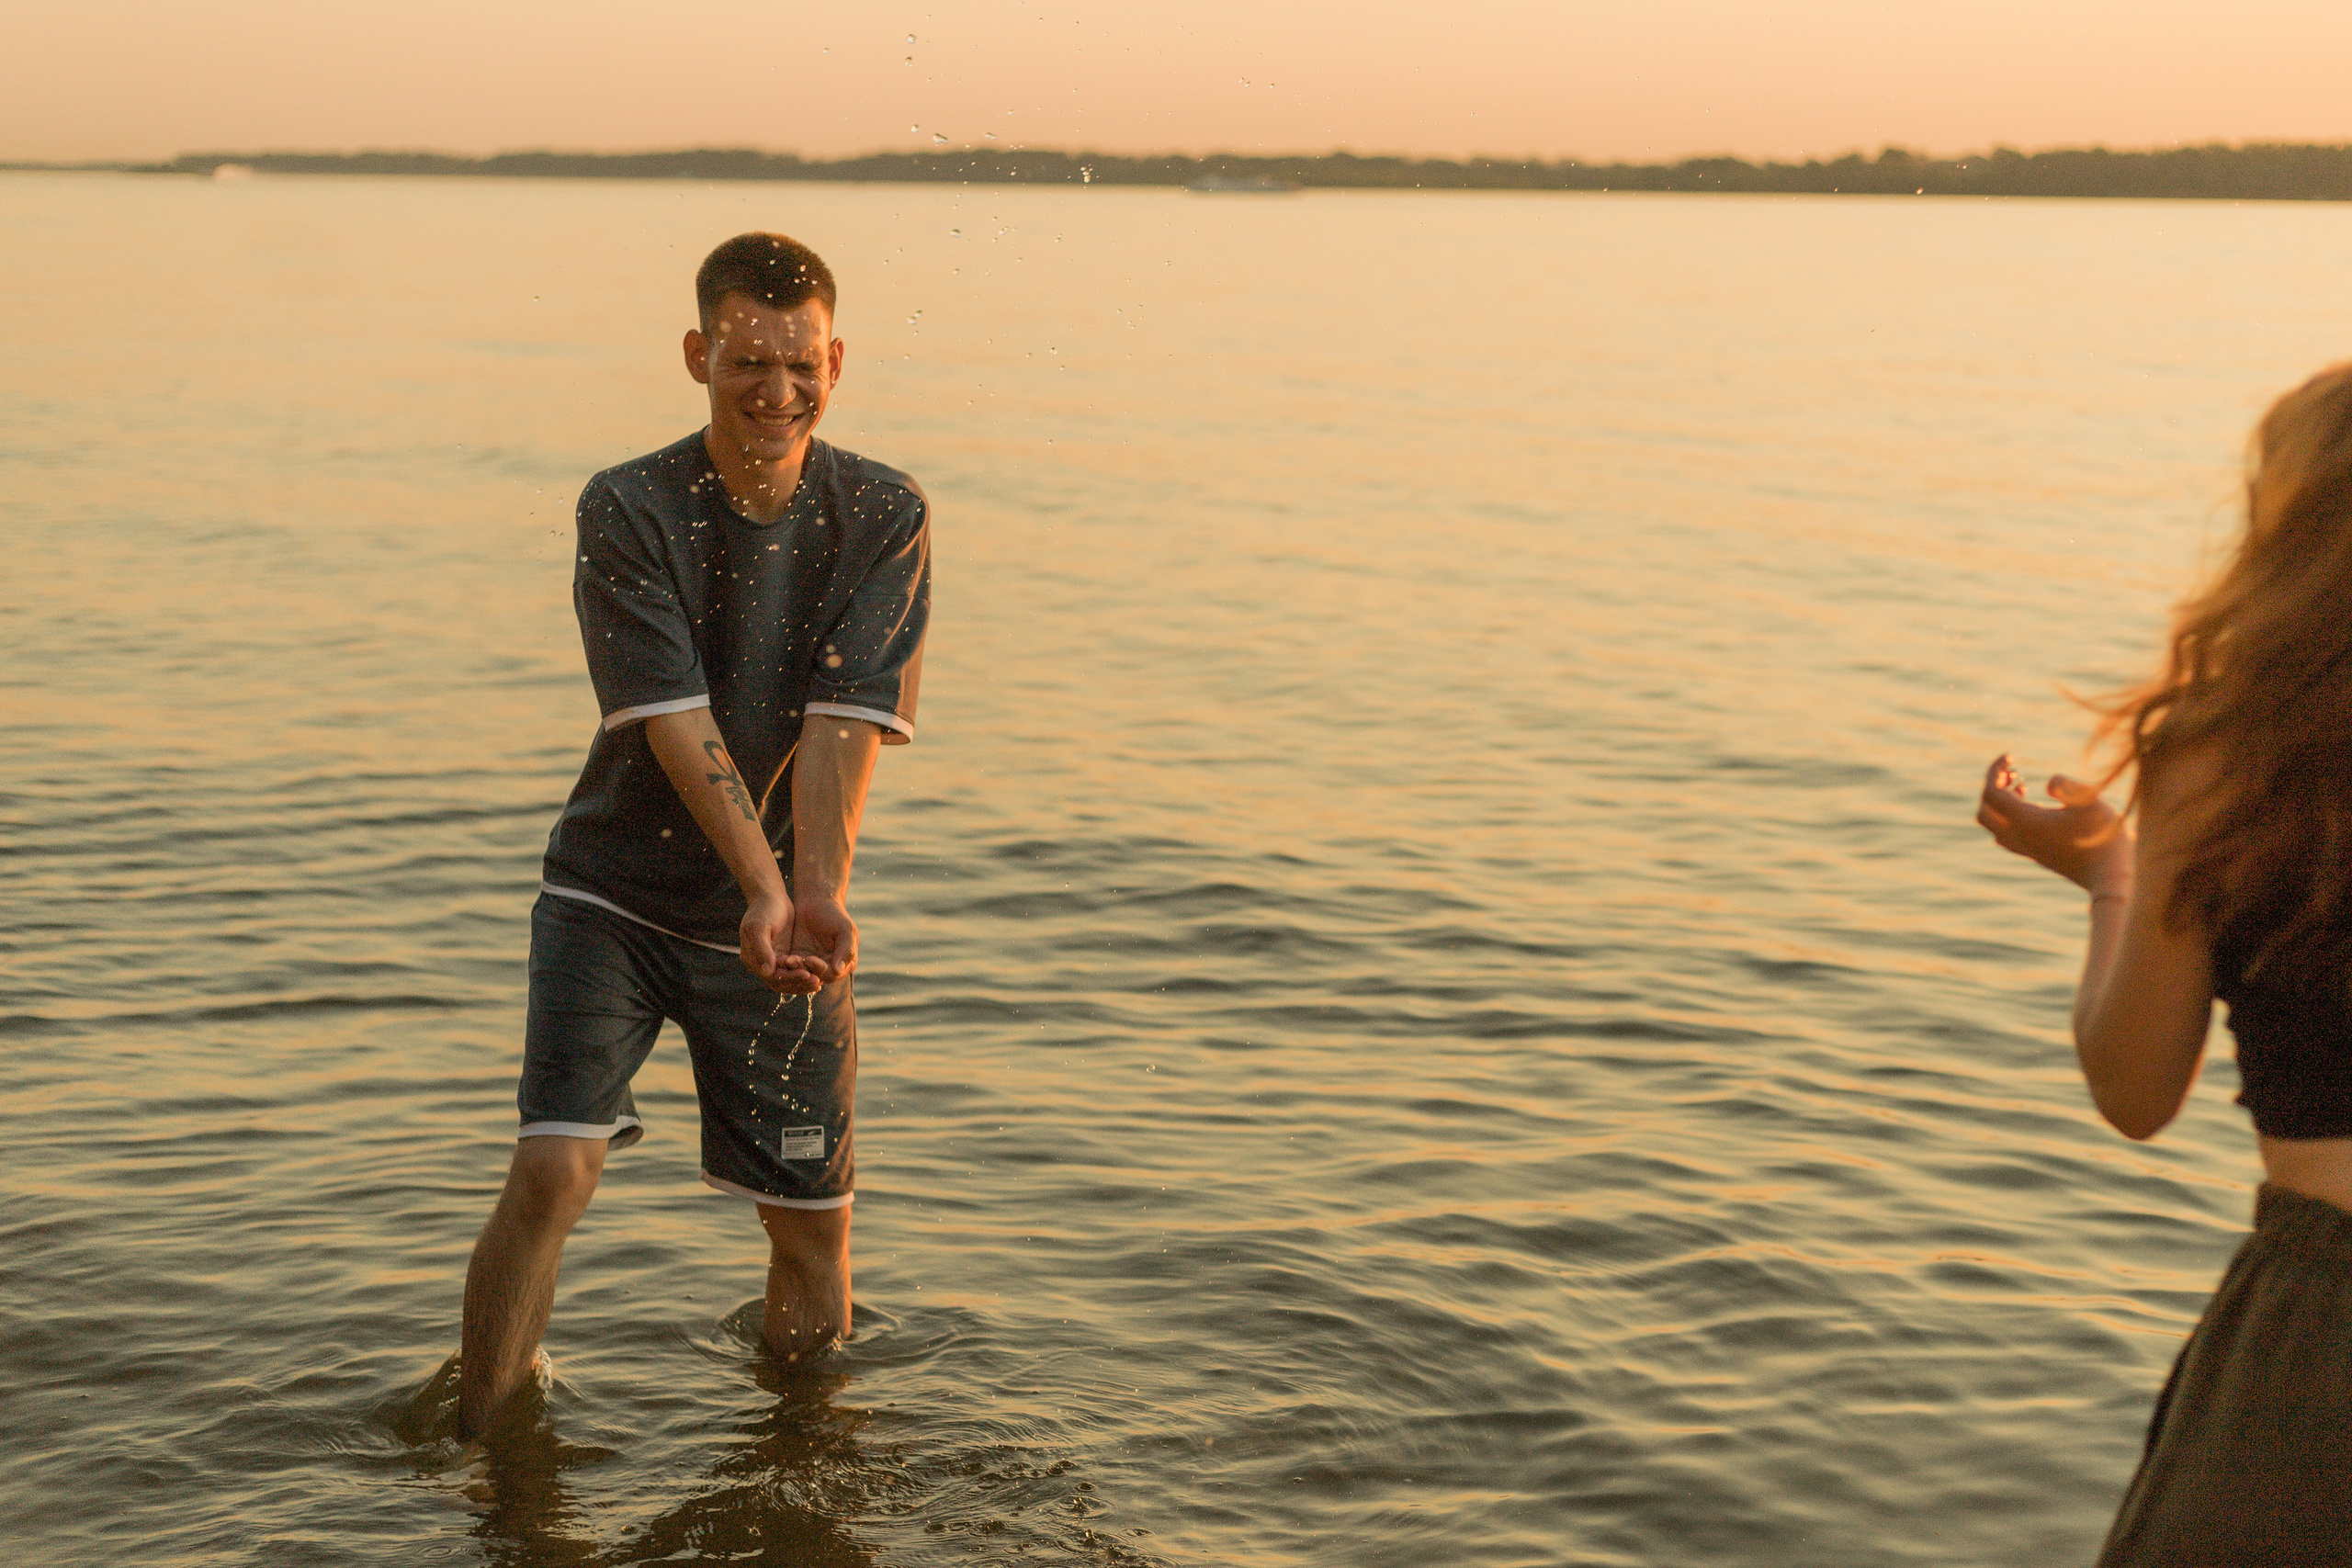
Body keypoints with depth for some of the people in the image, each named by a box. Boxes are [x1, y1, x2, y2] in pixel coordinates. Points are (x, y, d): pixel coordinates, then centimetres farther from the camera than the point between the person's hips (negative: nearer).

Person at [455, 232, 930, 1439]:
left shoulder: (886, 518, -5)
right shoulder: (626, 511, -11)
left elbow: (843, 727, -15)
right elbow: (675, 720, -19)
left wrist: (819, 896, -30)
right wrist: (761, 888, -31)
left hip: (782, 919, 2)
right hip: (617, 894, -2)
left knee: (813, 1218, 7)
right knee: (552, 1170, -17)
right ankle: (480, 1459, 3)